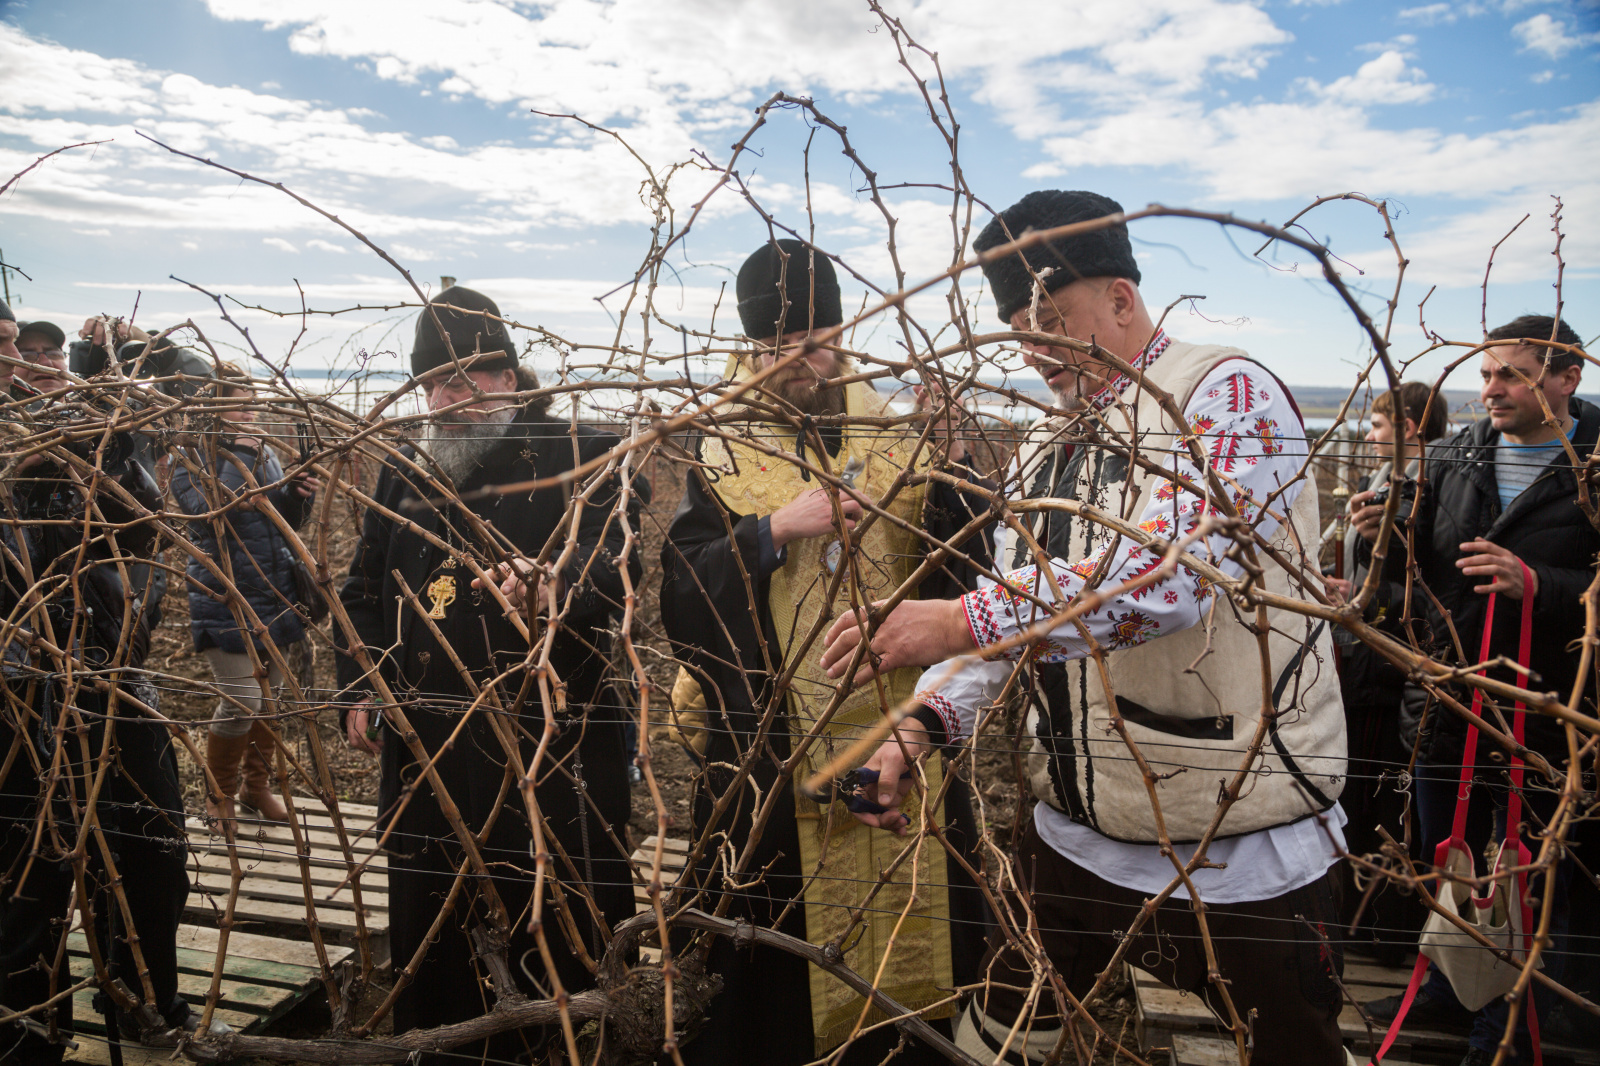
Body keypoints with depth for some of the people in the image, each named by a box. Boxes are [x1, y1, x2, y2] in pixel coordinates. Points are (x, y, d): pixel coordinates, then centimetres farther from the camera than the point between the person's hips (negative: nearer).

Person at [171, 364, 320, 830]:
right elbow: (205, 512, -19)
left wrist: (299, 496, -3)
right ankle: (219, 794, 13)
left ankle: (257, 785, 30)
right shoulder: (194, 457, -4)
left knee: (269, 697, 13)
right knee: (241, 699, -10)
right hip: (226, 600, -6)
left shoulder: (264, 453, 13)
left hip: (275, 595, 6)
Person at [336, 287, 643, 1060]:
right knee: (425, 924, 19)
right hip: (424, 742, 6)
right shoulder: (405, 472, 14)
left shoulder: (582, 459, -5)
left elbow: (614, 556, -22)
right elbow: (364, 586, 22)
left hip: (550, 737, -6)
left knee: (567, 934, 2)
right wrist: (359, 690, 13)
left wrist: (557, 583, -42)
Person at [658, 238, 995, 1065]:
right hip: (766, 768, -1)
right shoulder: (719, 453, 2)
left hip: (898, 751, 2)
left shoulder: (900, 438, 6)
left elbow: (963, 577, -2)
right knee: (769, 975, 7)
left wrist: (951, 473, -18)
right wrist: (774, 532, -18)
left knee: (900, 947, 11)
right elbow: (679, 599, -7)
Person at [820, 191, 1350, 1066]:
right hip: (1075, 838, 7)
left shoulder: (1228, 394, -12)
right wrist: (922, 725, -6)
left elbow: (1169, 574, -29)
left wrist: (964, 621, -32)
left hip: (1244, 858, -6)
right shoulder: (1050, 449, 12)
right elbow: (1013, 616, 10)